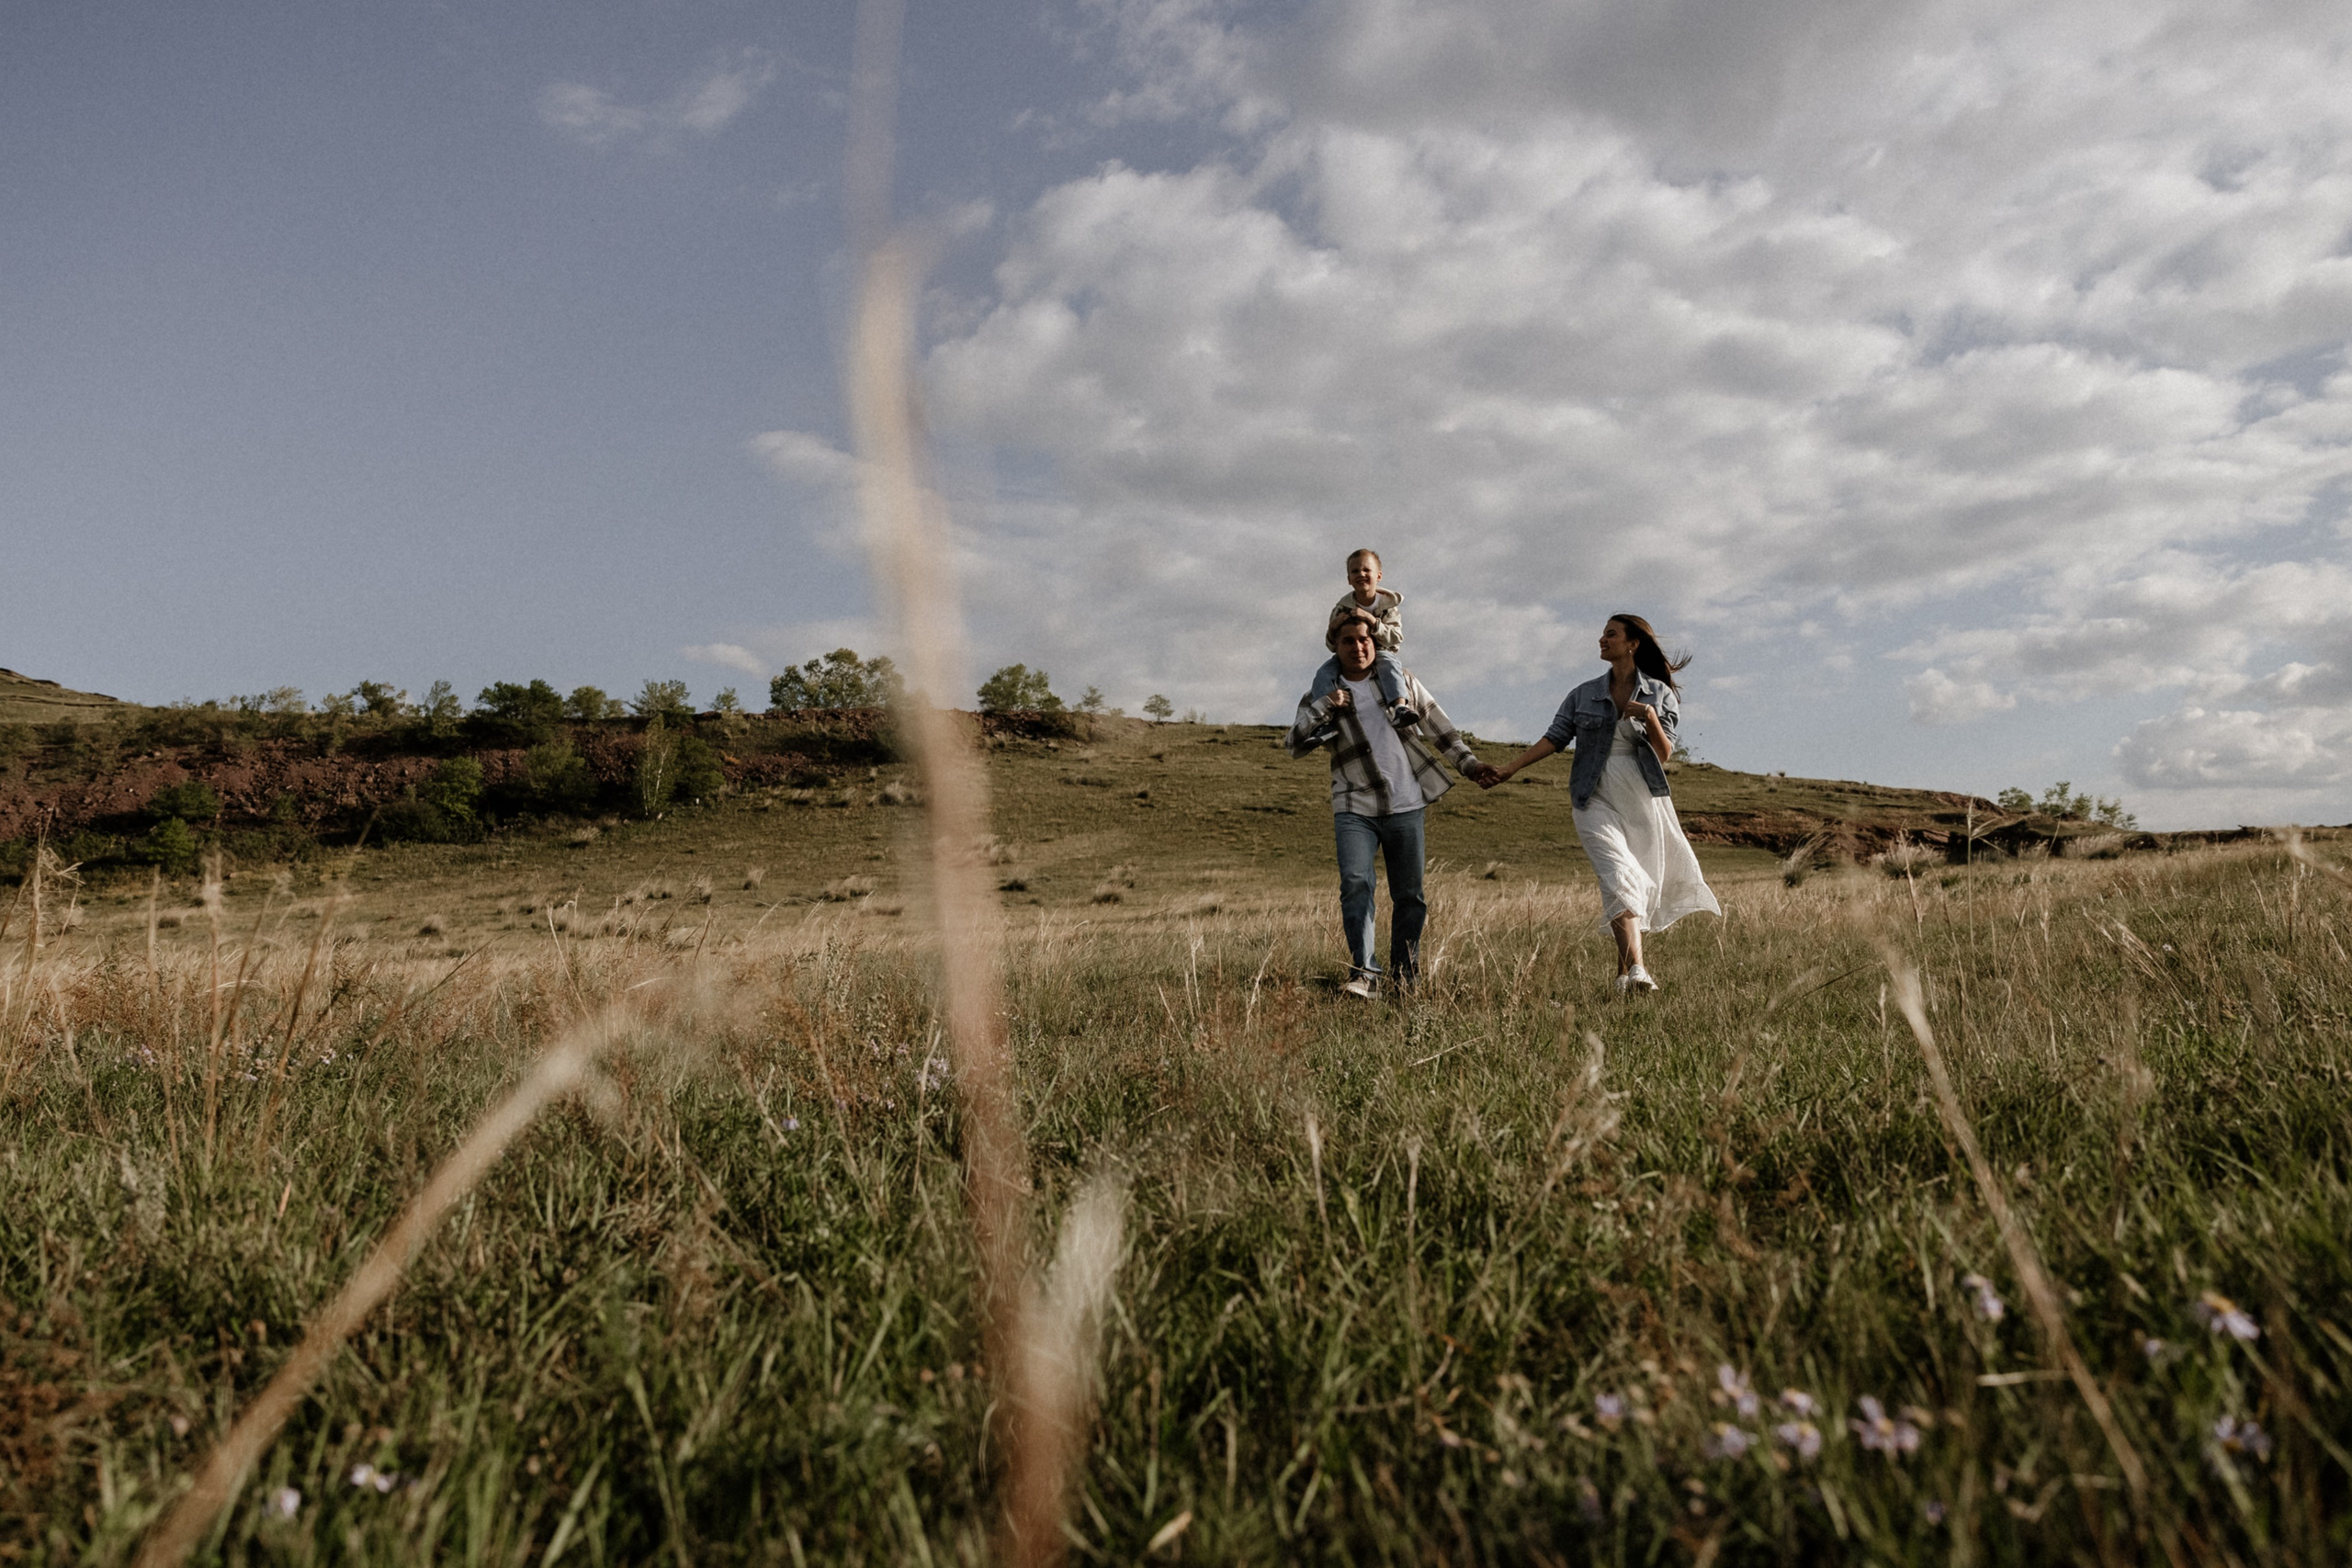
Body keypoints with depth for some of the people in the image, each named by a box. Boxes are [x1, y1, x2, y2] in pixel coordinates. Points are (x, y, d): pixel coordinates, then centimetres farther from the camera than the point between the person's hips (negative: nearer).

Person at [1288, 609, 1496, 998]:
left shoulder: (1401, 681, 8)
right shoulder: (1321, 697, 4)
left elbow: (1438, 725, 15)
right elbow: (1293, 744, -8)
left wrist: (1467, 761, 9)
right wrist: (1324, 707, -20)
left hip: (1405, 807, 1)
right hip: (1354, 809, -1)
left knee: (1409, 896, 4)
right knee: (1355, 883, -21)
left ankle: (1405, 973, 20)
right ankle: (1364, 973, -21)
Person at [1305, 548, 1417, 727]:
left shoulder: (1388, 603, -6)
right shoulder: (1342, 607, -4)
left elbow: (1396, 637, -18)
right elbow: (1331, 645, -1)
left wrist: (1372, 621, -33)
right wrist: (1332, 629, -26)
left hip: (1380, 652, -2)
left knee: (1389, 663, -36)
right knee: (1324, 673, -24)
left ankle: (1399, 706, -52)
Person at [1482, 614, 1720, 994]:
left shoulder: (1659, 694, 7)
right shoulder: (1584, 695, 11)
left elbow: (1664, 756, 1)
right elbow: (1554, 738, 6)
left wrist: (1651, 719, -16)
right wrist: (1508, 768, -1)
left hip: (1645, 801, 1)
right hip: (1597, 801, -1)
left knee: (1644, 886, 4)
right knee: (1619, 878, -20)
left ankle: (1624, 971, 17)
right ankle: (1635, 970, -31)